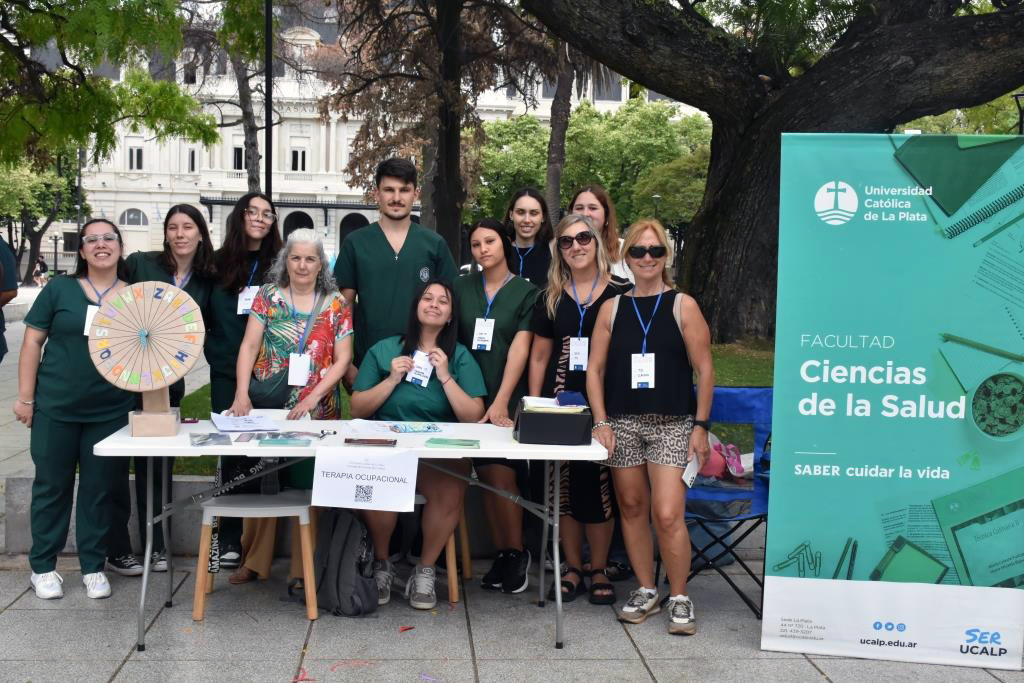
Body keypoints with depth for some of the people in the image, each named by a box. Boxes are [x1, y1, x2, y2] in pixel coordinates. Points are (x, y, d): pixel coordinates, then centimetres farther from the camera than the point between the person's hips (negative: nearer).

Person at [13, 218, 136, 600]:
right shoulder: (59, 289, 0)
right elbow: (32, 342, 0)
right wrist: (25, 397, -4)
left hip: (111, 412, 1)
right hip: (56, 409, -1)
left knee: (101, 489, 7)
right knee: (52, 486, 8)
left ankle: (93, 567, 20)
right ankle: (43, 567, 21)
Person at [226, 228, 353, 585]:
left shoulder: (336, 304, 4)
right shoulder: (268, 296, 5)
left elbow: (342, 359, 0)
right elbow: (249, 346, -1)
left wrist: (314, 397, -12)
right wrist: (242, 394, -13)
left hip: (316, 409, 0)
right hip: (266, 405, 1)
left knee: (305, 484, 1)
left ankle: (302, 568, 10)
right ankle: (254, 561, 17)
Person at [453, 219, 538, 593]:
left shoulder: (526, 292, 1)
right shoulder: (462, 288, 10)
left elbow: (520, 348, -7)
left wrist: (501, 401, -16)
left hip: (508, 399, -3)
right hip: (471, 396, 3)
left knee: (502, 475, -10)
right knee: (487, 477, 4)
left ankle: (517, 552, 6)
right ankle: (502, 554, 13)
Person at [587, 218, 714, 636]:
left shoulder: (682, 306, 1)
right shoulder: (613, 308, 8)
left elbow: (704, 370, 1)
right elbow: (595, 369, 8)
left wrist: (701, 425, -3)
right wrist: (601, 422, -1)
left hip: (672, 425, -3)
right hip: (623, 424, 3)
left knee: (668, 515, -10)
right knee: (632, 509, 9)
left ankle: (679, 599, 7)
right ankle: (645, 591, 24)